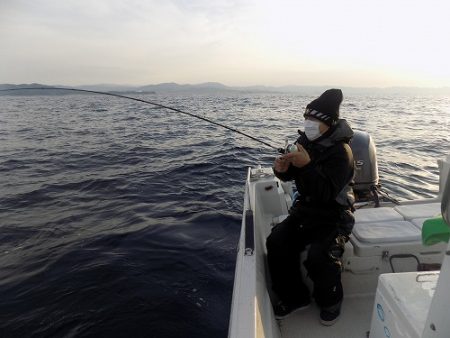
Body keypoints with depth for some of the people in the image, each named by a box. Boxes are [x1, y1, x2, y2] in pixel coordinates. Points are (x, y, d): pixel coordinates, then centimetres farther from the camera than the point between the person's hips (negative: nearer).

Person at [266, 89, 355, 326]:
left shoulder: (341, 151, -18)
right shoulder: (305, 141, 0)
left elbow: (328, 192, -28)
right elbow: (290, 175, 8)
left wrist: (307, 165, -37)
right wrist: (282, 169, -15)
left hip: (333, 216, -5)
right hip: (304, 209, 6)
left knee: (319, 256, -26)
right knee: (276, 243, -14)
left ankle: (330, 301, 10)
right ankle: (294, 297, 8)